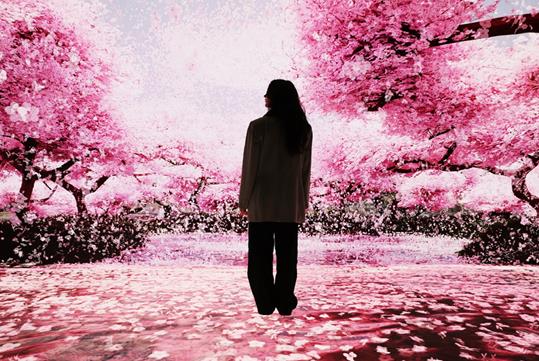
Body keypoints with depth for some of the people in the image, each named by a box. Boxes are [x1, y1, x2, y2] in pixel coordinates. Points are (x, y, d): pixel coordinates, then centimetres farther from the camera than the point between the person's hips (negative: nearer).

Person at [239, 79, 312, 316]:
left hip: (262, 203, -3)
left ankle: (265, 304, 16)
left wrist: (244, 200, 0)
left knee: (260, 255, 10)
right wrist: (303, 201, 14)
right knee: (287, 256, 13)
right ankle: (285, 304, 21)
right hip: (291, 204, 4)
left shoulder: (259, 126, -10)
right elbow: (306, 168, 5)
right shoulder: (304, 129, 2)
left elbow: (250, 166, -9)